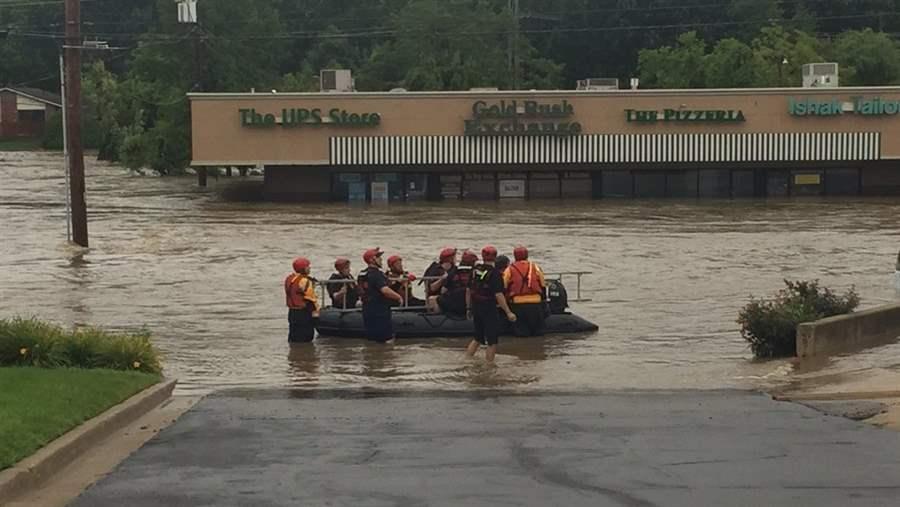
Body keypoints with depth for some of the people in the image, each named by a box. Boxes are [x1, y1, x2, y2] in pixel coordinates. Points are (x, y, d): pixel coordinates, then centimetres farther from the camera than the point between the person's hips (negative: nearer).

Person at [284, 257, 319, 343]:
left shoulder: (288, 279, 8)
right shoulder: (304, 281, -18)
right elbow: (311, 298, -16)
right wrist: (316, 312, -8)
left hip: (292, 312, 9)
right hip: (304, 313, -9)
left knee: (293, 337, 14)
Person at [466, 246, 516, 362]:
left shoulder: (475, 270, 4)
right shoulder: (495, 273, -16)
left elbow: (468, 290, 10)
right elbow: (498, 295, -21)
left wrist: (469, 308, 20)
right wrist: (508, 312, -19)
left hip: (476, 308, 7)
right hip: (489, 309, -7)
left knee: (478, 338, 21)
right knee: (492, 341, 4)